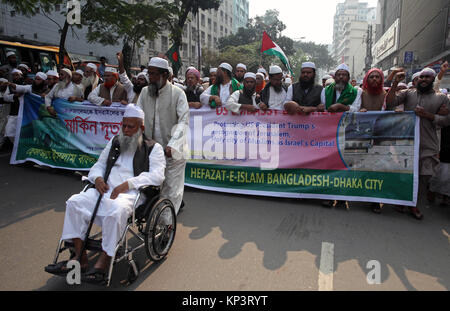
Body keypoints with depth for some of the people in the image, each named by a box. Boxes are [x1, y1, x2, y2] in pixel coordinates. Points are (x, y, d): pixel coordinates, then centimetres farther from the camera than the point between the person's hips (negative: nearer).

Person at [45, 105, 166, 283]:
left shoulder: (153, 148, 6)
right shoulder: (114, 142, 24)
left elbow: (157, 176, -9)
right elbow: (99, 165, 26)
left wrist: (127, 184, -19)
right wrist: (97, 178, 0)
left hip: (131, 193, -6)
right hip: (106, 189, 6)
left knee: (116, 210, -37)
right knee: (75, 202, -17)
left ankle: (102, 264, -24)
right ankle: (80, 259, -12)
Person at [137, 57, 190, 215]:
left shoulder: (177, 93, -6)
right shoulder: (145, 92, 8)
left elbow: (184, 121, -13)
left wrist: (172, 145, -24)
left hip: (173, 151, -4)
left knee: (172, 191, 2)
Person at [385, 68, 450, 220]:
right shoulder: (408, 94, 7)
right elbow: (389, 103, -7)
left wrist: (427, 115, -11)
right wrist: (395, 83, -12)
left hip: (427, 145, 1)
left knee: (423, 176, 3)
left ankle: (413, 204, 21)